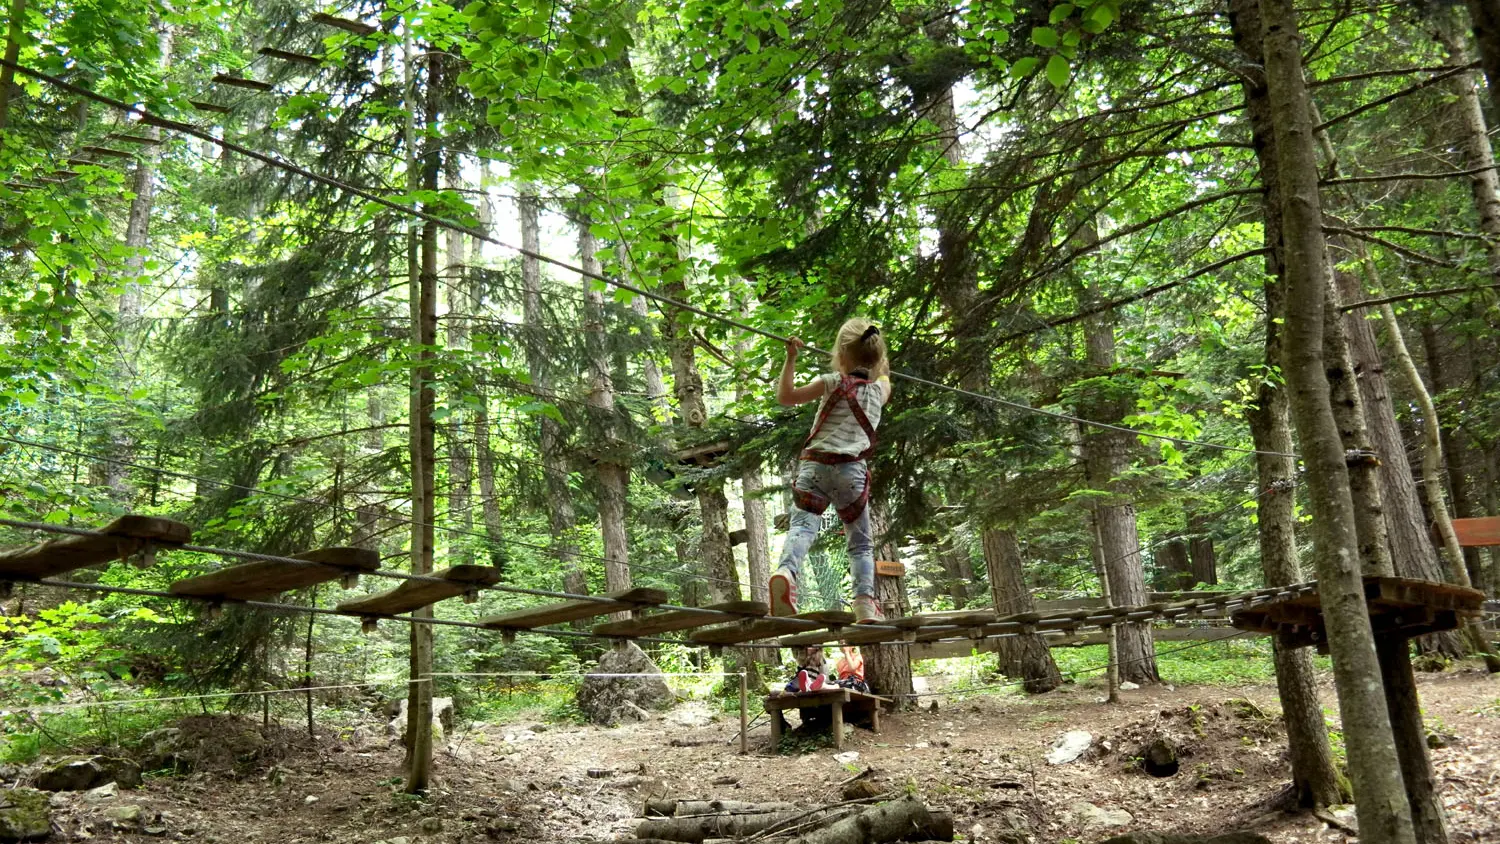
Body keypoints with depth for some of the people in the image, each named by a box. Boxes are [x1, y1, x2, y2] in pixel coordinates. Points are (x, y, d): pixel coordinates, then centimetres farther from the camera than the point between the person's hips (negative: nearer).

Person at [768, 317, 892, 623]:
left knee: (802, 526, -16)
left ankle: (786, 571, -45)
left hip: (814, 463, -1)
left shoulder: (833, 382, 6)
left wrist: (790, 359, 12)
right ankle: (865, 600, -4)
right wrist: (882, 367, 61)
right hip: (851, 470, 2)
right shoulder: (879, 388, 16)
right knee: (861, 543, 12)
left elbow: (785, 397, 6)